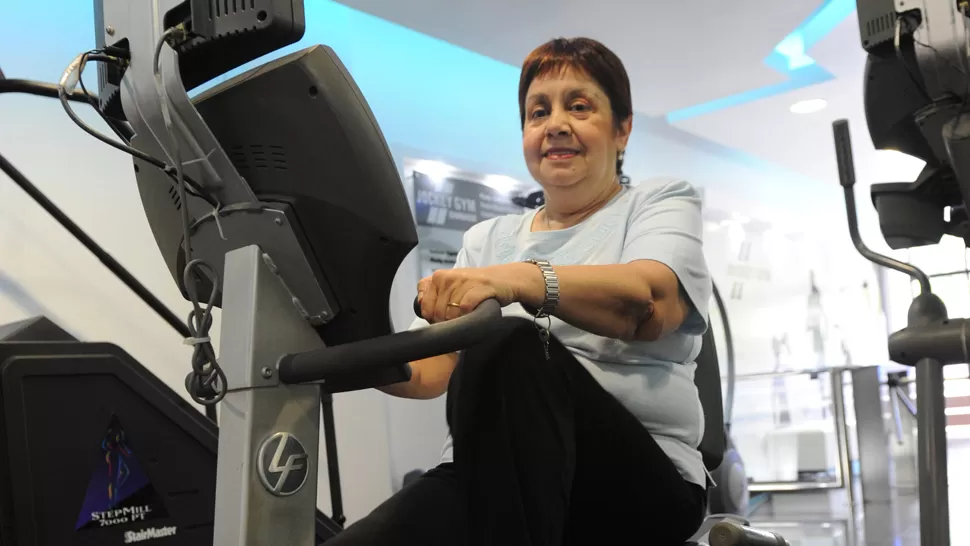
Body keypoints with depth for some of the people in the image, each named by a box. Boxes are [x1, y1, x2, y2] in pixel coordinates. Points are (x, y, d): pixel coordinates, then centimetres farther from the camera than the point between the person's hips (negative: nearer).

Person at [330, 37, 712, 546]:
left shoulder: (663, 201, 11)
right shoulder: (489, 238, 23)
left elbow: (648, 304, -14)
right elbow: (430, 366, 10)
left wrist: (523, 279, -32)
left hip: (635, 484, 0)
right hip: (486, 475, 1)